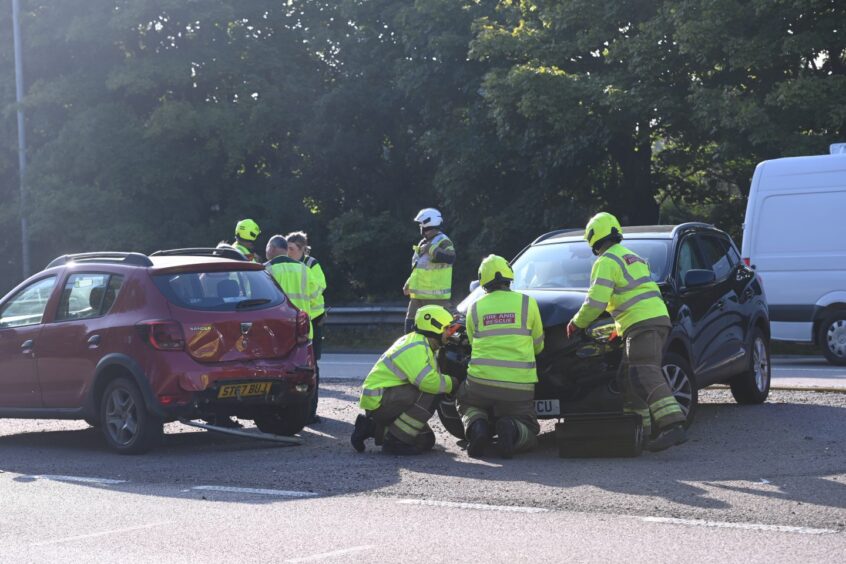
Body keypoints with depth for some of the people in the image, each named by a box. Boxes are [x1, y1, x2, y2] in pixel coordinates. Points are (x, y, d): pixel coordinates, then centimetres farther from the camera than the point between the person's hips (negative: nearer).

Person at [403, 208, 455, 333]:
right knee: (411, 325, 10)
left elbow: (450, 258, -33)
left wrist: (431, 249, -28)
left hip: (436, 296, -9)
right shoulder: (423, 243, 18)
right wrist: (409, 283, 24)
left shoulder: (443, 242, -11)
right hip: (418, 294, 9)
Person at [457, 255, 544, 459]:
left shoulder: (475, 308, 6)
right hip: (519, 387, -1)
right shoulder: (527, 303, 4)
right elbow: (538, 345, 14)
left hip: (481, 381, 1)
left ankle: (476, 426, -6)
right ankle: (511, 429, -21)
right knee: (529, 433, 17)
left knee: (467, 406, 32)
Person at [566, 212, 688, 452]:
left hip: (641, 323, -10)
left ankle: (673, 426, -33)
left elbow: (596, 302, -11)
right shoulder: (633, 258, 26)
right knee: (630, 377, 14)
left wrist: (577, 323, 4)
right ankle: (640, 430, 12)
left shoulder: (606, 262, -4)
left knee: (646, 377, -19)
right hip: (659, 317, 10)